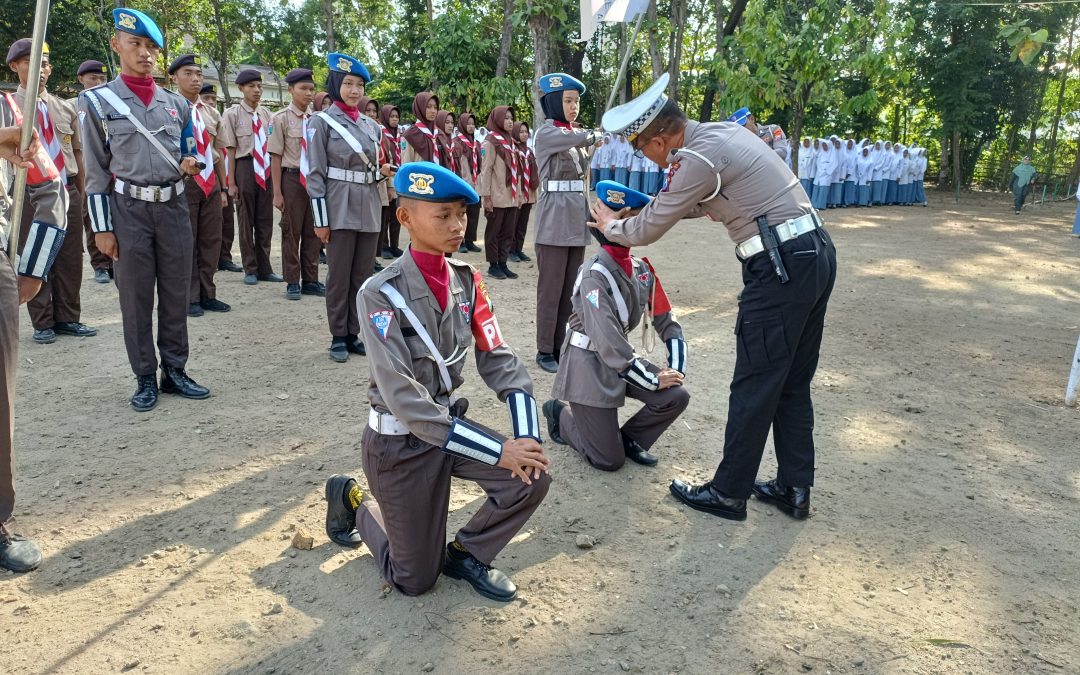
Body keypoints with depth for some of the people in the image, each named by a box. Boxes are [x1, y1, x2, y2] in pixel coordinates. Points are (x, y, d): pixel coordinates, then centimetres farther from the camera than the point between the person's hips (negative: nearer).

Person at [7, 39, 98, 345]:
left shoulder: (65, 109, 12)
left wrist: (82, 192, 13)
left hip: (67, 191, 4)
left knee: (70, 259, 8)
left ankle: (68, 318, 20)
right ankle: (43, 323, 14)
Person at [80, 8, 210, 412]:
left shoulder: (176, 103, 9)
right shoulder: (98, 101, -1)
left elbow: (190, 151, 20)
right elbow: (96, 170, -1)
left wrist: (191, 163, -6)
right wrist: (102, 228, -6)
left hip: (174, 208, 3)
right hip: (128, 210, -3)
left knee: (176, 296, 8)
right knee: (136, 299, 4)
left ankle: (175, 371, 19)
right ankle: (145, 379, 14)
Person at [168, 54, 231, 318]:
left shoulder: (211, 113, 14)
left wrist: (223, 187, 15)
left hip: (210, 182, 6)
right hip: (182, 182, -6)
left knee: (211, 241, 9)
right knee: (185, 242, 1)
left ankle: (207, 294, 19)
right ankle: (189, 298, 10)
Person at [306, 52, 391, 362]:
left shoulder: (372, 125, 13)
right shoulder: (321, 122, -3)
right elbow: (315, 173, -7)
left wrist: (384, 171, -3)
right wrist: (320, 219, -12)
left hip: (370, 209, 5)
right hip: (340, 210, -5)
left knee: (363, 275, 8)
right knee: (339, 276, 0)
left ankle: (354, 334, 18)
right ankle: (338, 338, 11)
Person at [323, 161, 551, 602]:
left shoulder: (467, 280, -4)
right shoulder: (381, 294, -23)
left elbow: (500, 361, -5)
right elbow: (404, 399, -29)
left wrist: (526, 436, -21)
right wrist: (498, 452, -31)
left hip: (450, 421, 5)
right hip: (399, 442, -5)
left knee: (532, 478, -17)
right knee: (415, 580, 5)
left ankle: (466, 554, 10)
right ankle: (353, 500, 31)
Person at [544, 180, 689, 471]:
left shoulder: (642, 269, 1)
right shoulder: (595, 275, -22)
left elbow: (667, 322, 5)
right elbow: (608, 342, -26)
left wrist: (676, 368, -9)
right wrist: (654, 379, -20)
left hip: (625, 359, 7)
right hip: (589, 363, -7)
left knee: (676, 396, -12)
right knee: (609, 460, -5)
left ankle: (630, 438, 13)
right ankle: (560, 414, 21)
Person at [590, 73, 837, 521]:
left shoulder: (698, 159, -16)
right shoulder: (720, 132, 13)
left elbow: (648, 231, -6)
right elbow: (690, 199, 29)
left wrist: (611, 226, 14)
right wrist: (635, 211, 26)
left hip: (781, 268, -10)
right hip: (816, 252, 10)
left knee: (754, 388, 1)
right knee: (793, 383, 16)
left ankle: (728, 493, 14)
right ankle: (795, 488, 25)